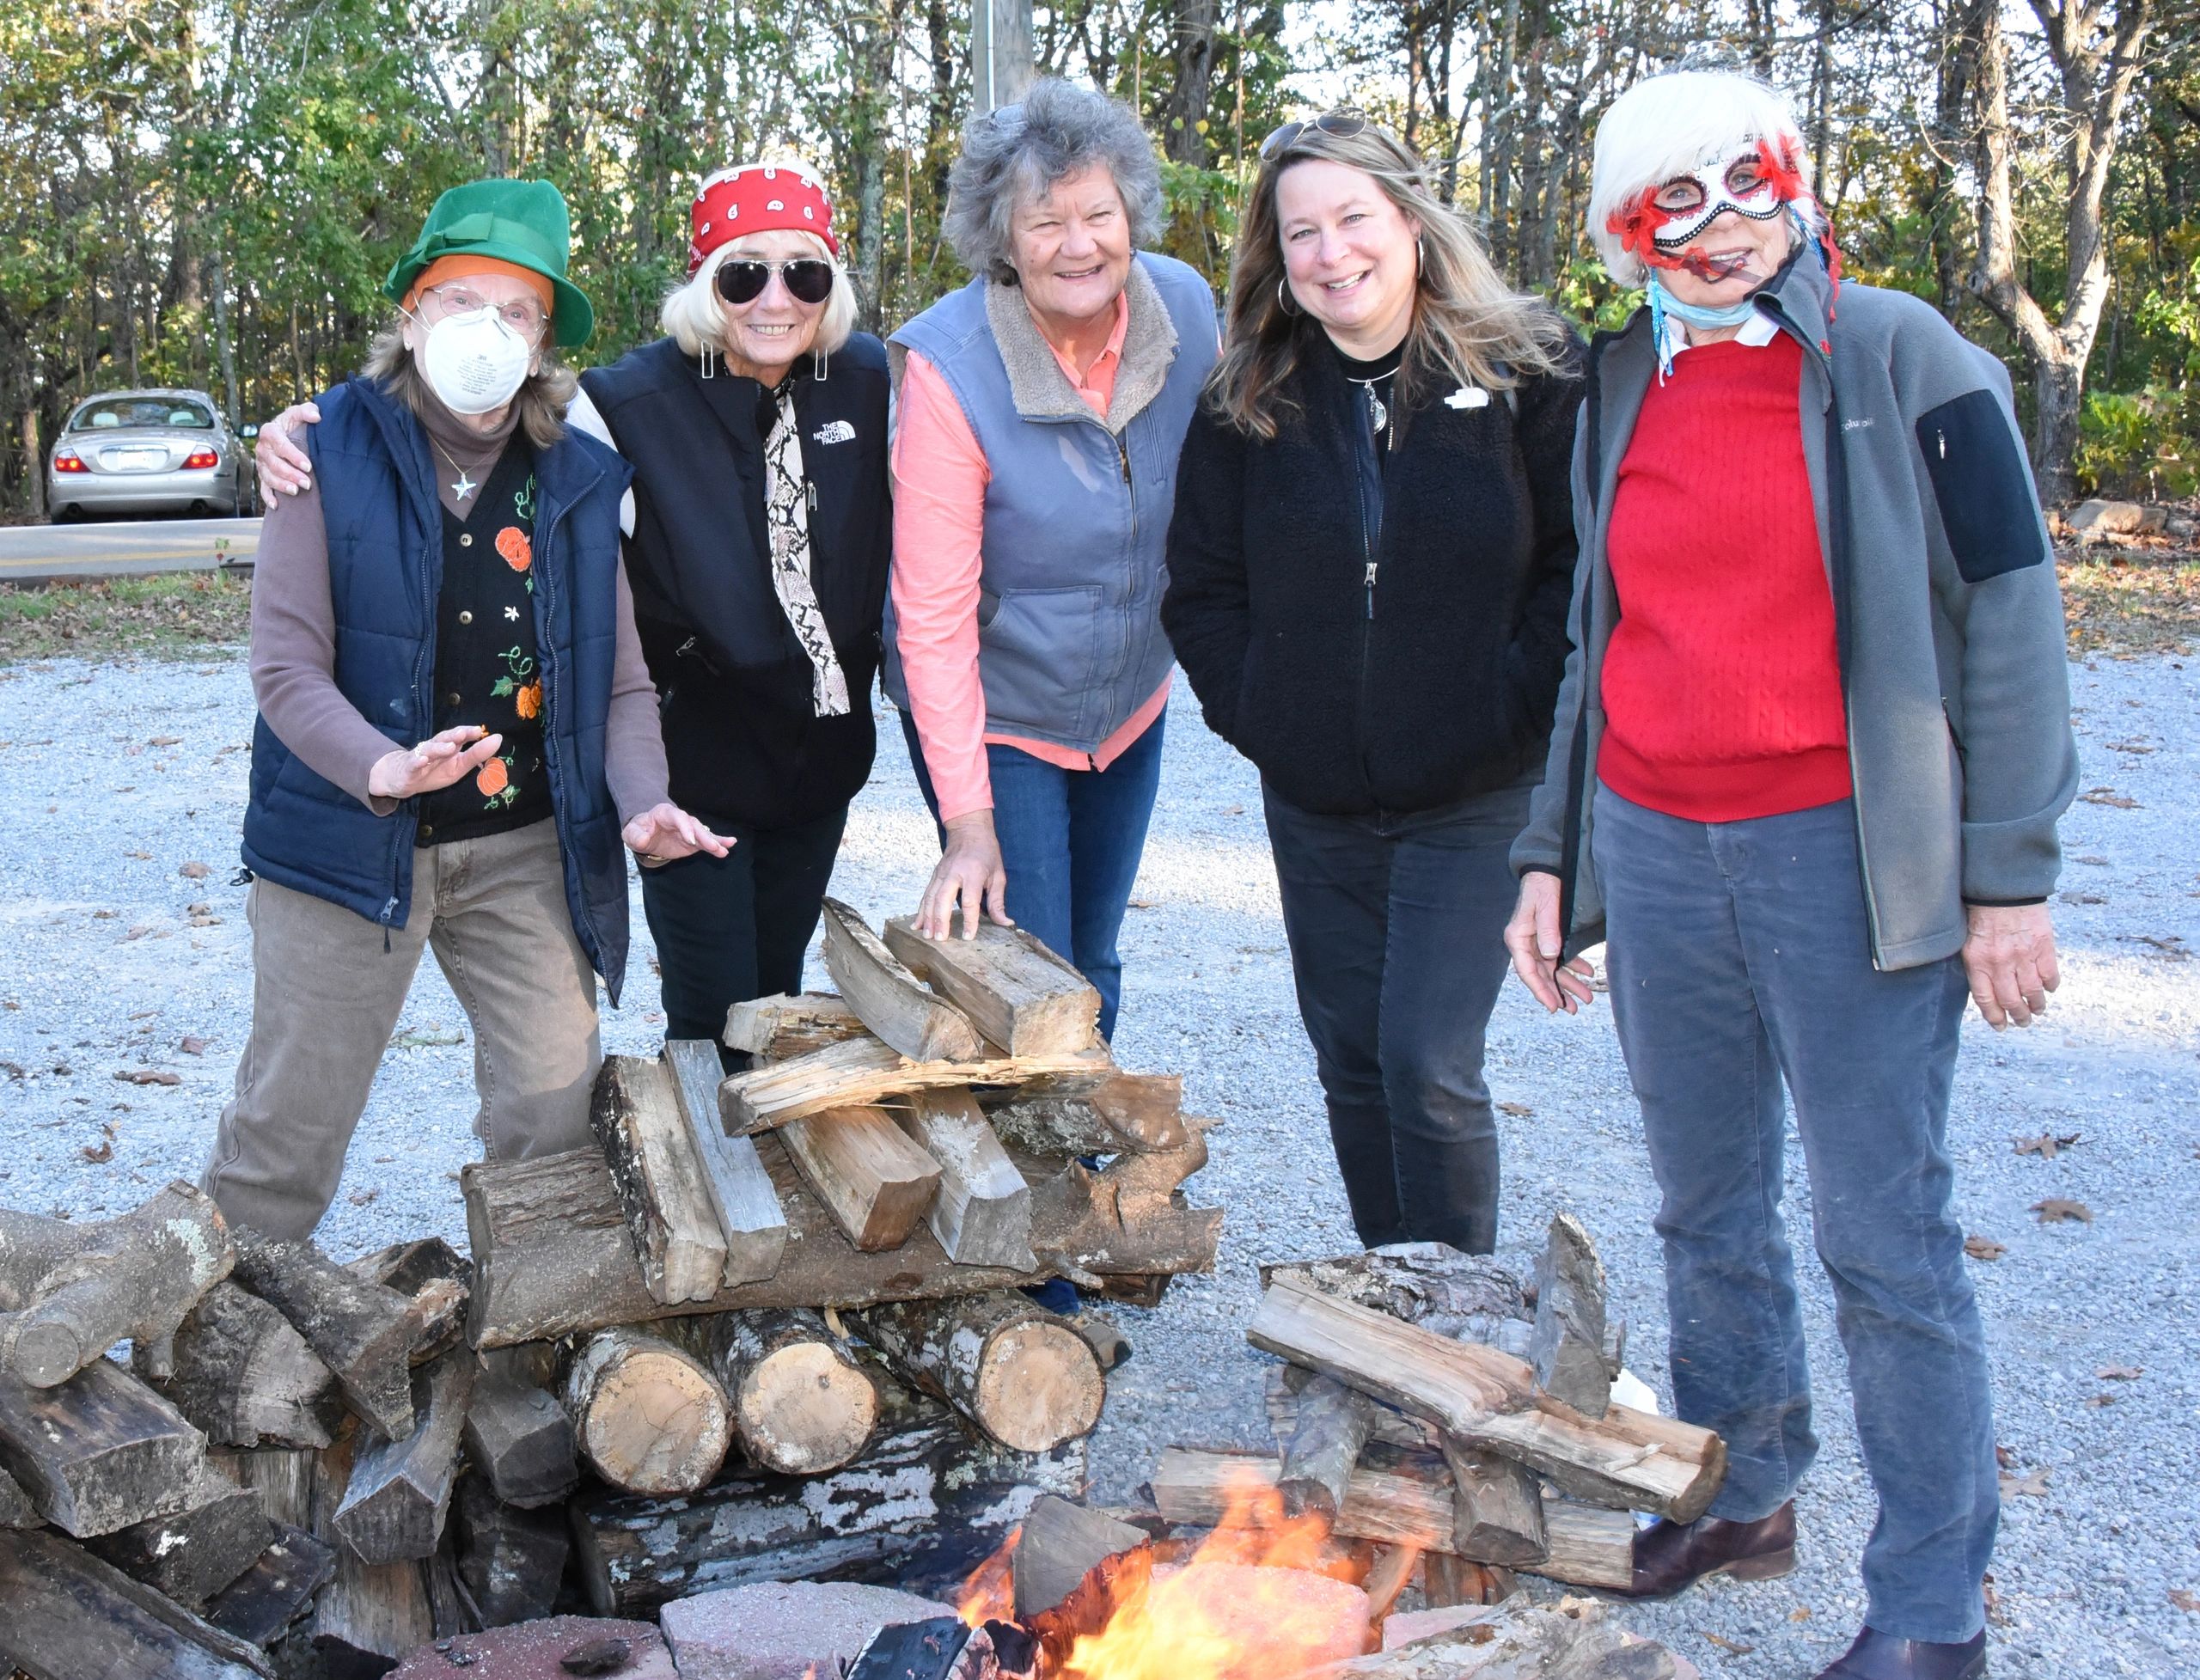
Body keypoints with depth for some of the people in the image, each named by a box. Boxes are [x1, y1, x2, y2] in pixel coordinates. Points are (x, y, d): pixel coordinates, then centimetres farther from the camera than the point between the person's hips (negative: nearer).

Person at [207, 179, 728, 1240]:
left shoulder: (580, 479, 3)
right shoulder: (331, 453, -6)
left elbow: (620, 682, 5)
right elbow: (286, 667, -12)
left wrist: (642, 802, -14)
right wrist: (382, 768, -30)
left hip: (528, 849, 3)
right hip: (351, 839, -3)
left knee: (559, 1111, 7)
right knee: (291, 1119, 5)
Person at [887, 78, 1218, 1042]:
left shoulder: (1185, 309, -11)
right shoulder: (948, 368, -25)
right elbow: (932, 613, -24)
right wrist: (967, 824, -25)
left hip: (1132, 701, 5)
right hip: (994, 716, -5)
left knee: (1094, 965, 19)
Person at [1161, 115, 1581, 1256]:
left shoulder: (1526, 371, -5)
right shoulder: (1248, 402, 4)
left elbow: (1586, 559, -4)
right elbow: (1201, 585, 9)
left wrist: (1517, 709, -12)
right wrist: (1251, 713, -2)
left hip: (1474, 796, -4)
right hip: (1314, 801, 4)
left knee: (1427, 1062, -9)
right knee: (1350, 1061, 12)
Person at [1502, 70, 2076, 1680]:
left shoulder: (1897, 356, -5)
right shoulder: (1623, 390, 11)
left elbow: (2009, 610, -6)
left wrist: (2011, 873, -10)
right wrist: (1552, 850, 15)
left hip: (1845, 853, -5)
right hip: (1652, 850, 5)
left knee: (1884, 1238, -1)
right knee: (1709, 1212, 17)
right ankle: (1743, 1491, 36)